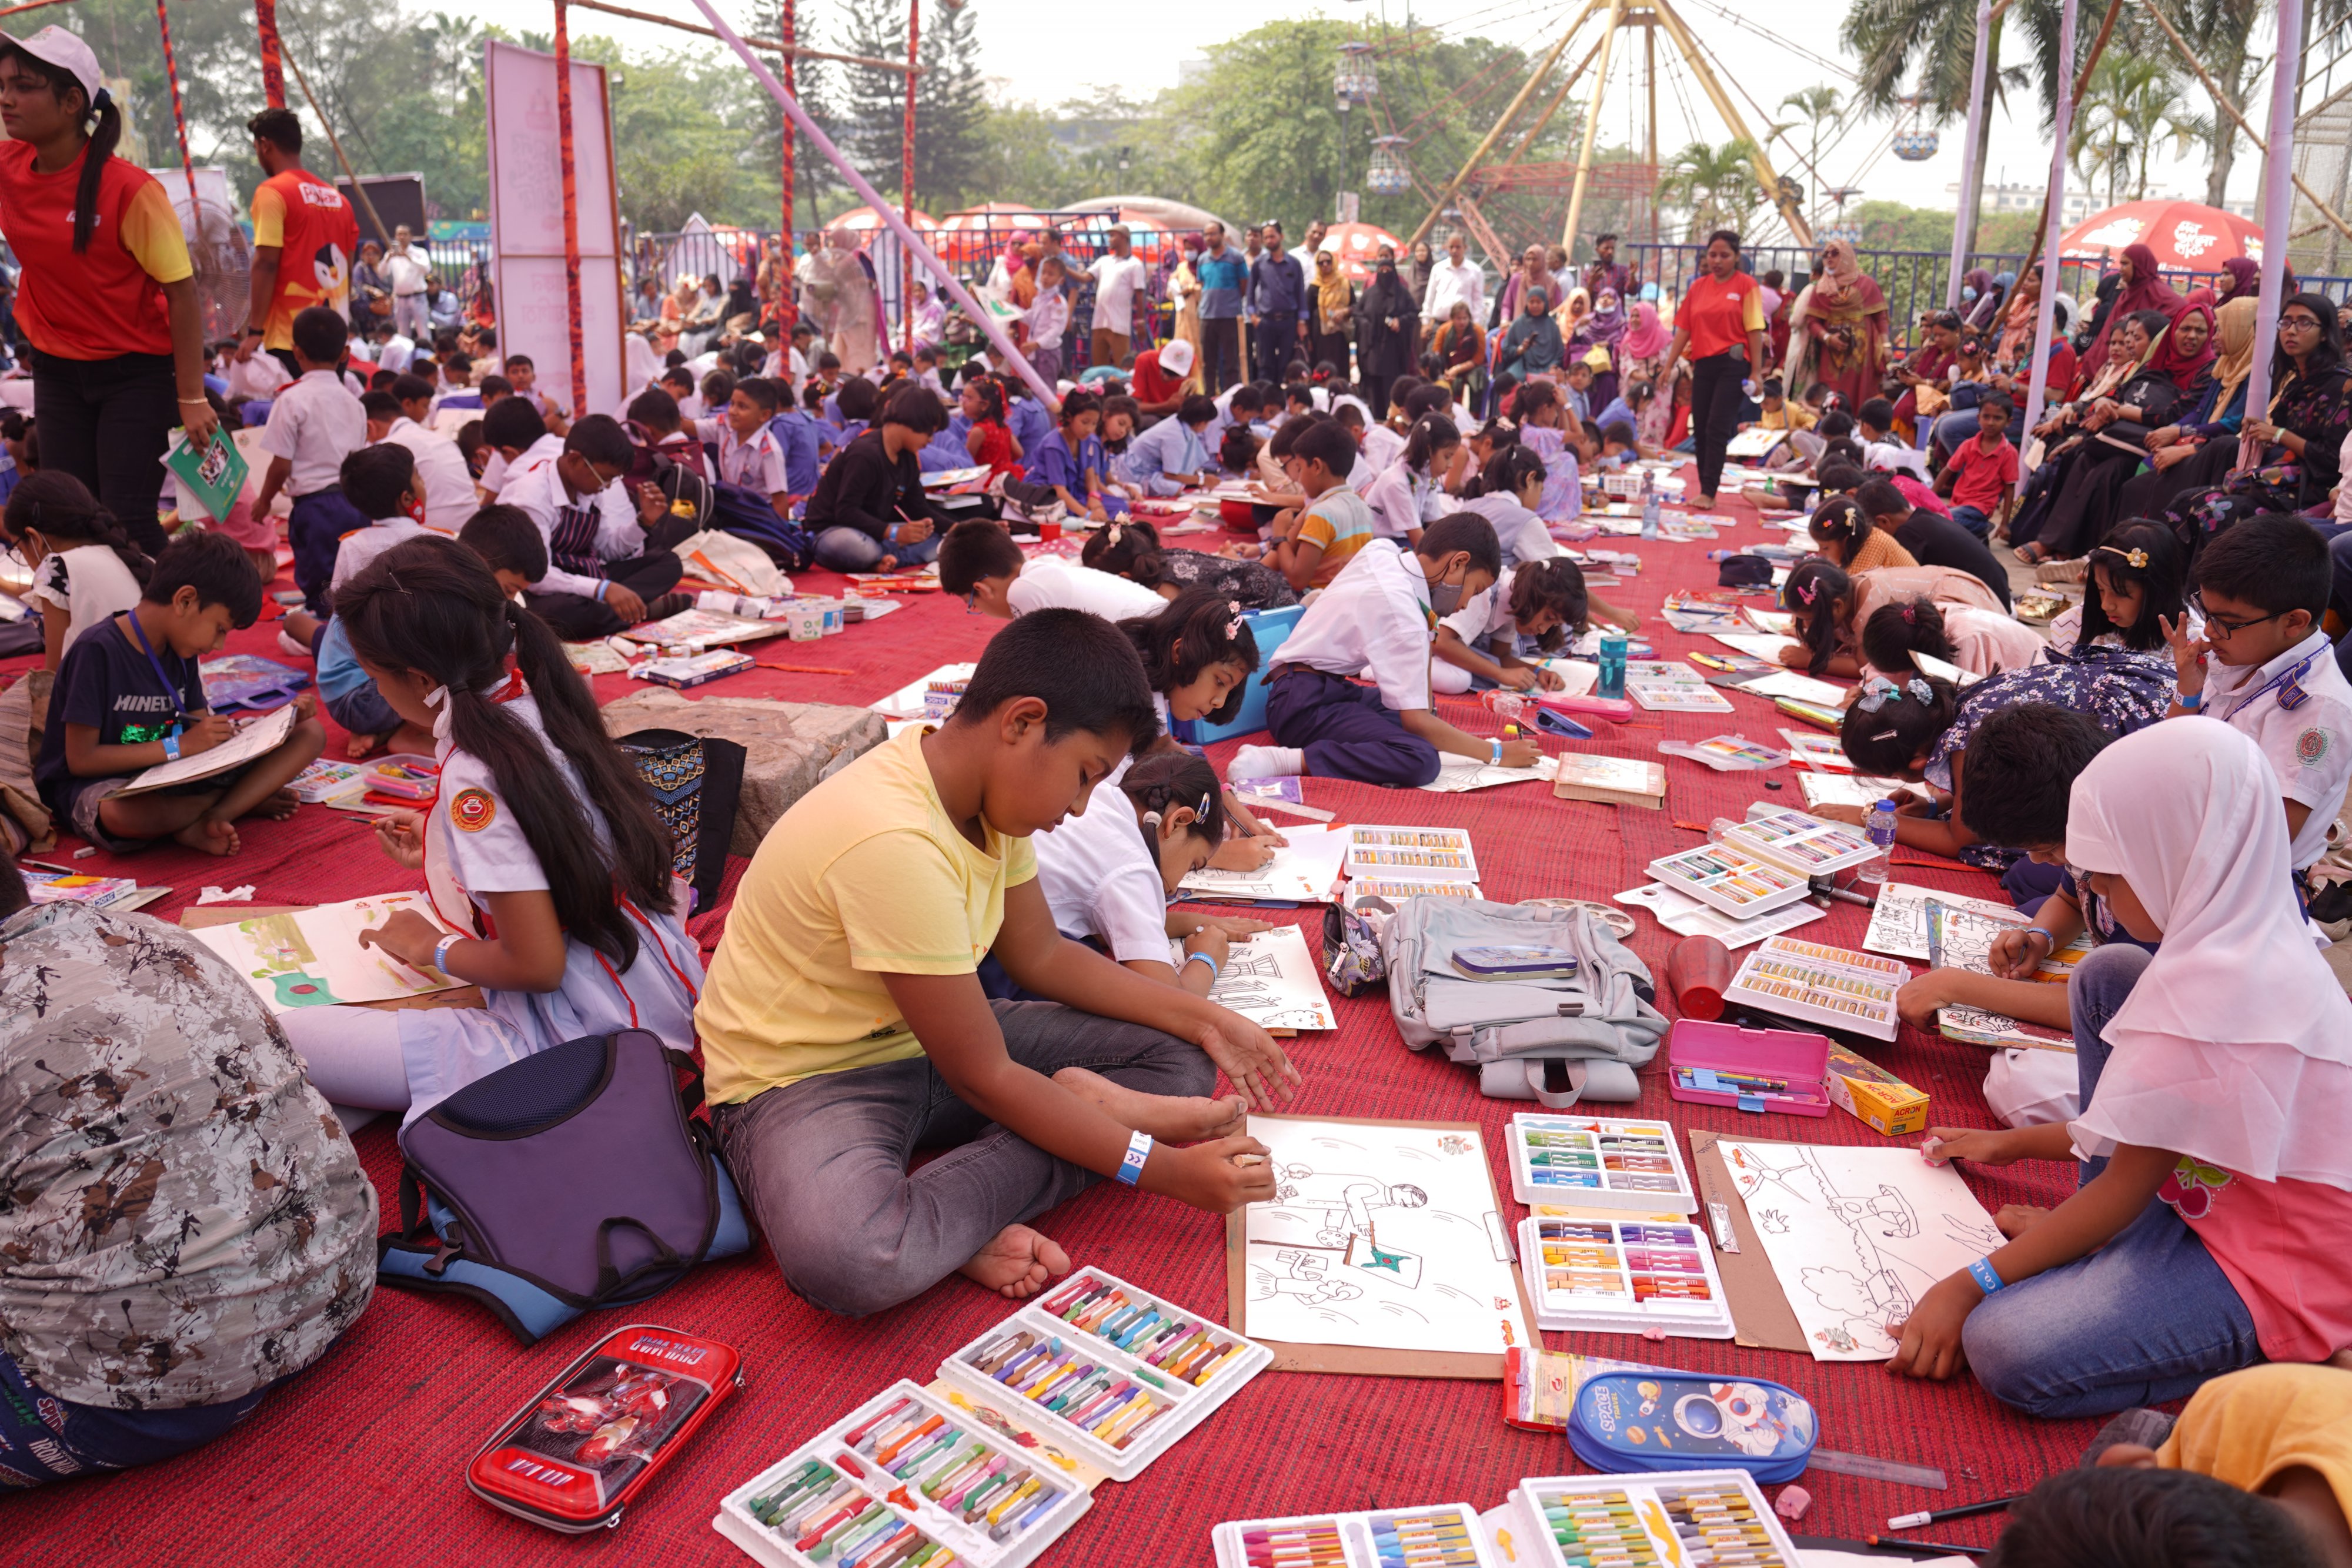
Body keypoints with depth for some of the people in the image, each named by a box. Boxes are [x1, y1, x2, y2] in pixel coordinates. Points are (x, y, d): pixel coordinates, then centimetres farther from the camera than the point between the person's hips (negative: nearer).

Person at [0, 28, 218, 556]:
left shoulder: (128, 188, -18)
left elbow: (182, 292, -16)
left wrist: (191, 398, -18)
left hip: (137, 372, -6)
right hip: (57, 369, 6)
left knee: (128, 520, -10)